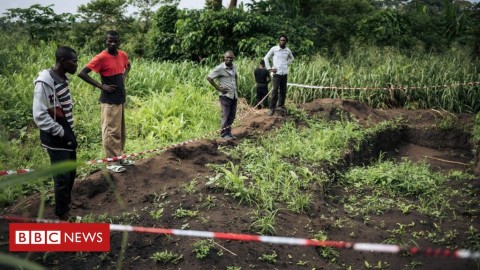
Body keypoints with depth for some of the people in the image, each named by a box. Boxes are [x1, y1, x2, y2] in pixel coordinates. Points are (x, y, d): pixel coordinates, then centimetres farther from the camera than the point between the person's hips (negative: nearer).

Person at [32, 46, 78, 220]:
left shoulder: (63, 78, 7)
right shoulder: (45, 83, -20)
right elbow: (39, 116, -21)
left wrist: (69, 132, 12)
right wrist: (60, 132, -17)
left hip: (67, 134, 8)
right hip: (56, 139, -8)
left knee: (71, 173, 18)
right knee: (62, 177, -1)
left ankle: (67, 203, 36)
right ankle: (62, 214, 14)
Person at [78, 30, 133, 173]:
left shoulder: (123, 55, 4)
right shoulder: (101, 57, -16)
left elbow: (128, 65, 28)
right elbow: (82, 73, -19)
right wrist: (101, 86, -18)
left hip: (121, 98, 7)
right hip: (109, 101, -7)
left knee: (121, 130, 15)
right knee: (111, 131, 0)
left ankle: (119, 157, 28)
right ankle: (111, 162, 10)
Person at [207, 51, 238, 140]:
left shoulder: (234, 67, 10)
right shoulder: (220, 68, -12)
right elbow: (209, 78, -13)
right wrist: (218, 88, -13)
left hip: (234, 95, 7)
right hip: (225, 95, -7)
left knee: (232, 115, 11)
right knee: (225, 116, -3)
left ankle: (228, 132, 22)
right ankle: (224, 133, 6)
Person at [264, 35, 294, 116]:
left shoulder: (288, 50, 7)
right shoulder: (274, 49, -4)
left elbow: (291, 58, 27)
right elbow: (266, 58, 2)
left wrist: (287, 64, 10)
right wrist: (269, 68, -5)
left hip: (285, 73, 4)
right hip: (277, 73, -4)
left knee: (283, 91, 8)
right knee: (275, 91, -9)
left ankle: (281, 105, 22)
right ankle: (272, 108, -4)